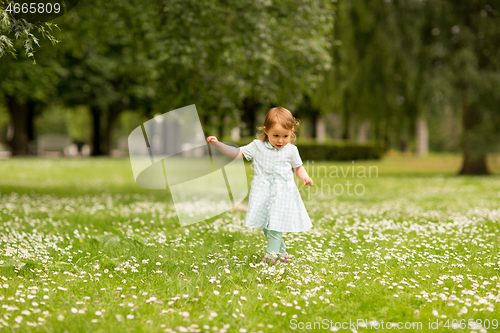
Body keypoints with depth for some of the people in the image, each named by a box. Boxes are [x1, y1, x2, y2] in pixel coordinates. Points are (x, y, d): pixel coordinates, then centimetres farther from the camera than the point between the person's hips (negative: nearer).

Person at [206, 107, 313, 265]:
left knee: (275, 223, -11)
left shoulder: (291, 150, 2)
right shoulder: (257, 147, 0)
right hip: (263, 191, 1)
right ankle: (281, 250, 21)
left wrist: (305, 177, -5)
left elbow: (298, 167, 15)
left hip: (283, 192, -1)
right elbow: (237, 153, 4)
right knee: (266, 225, 4)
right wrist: (217, 144, -5)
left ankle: (271, 253, -4)